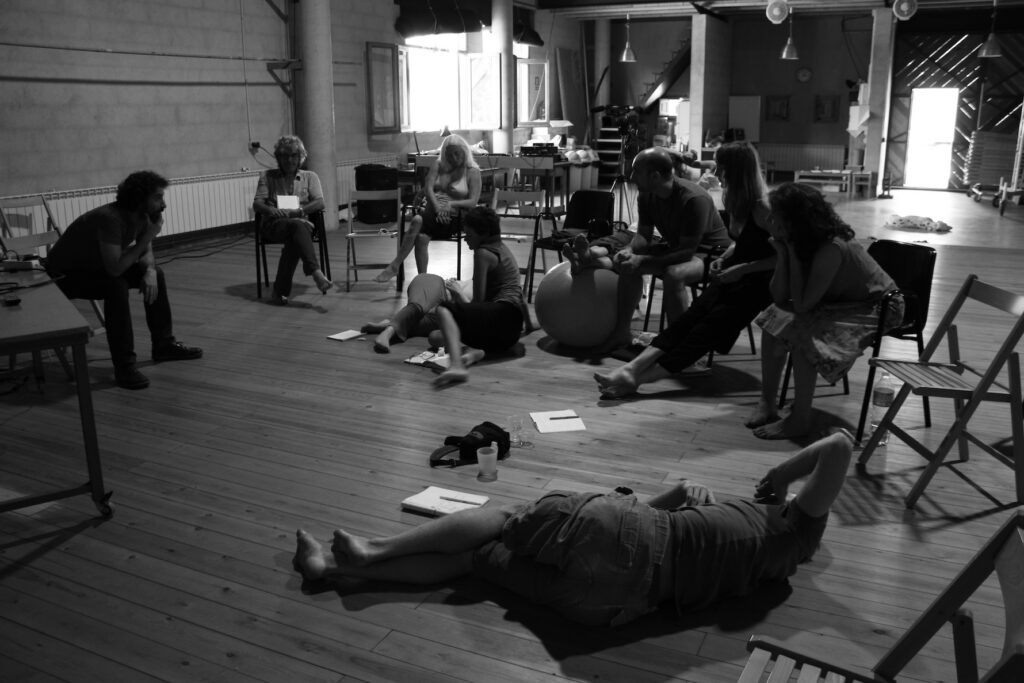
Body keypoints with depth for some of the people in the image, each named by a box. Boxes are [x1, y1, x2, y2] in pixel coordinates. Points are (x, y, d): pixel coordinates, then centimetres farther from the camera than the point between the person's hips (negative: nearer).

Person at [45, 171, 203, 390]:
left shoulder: (142, 216, -9)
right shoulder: (110, 218, -34)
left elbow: (146, 253, 2)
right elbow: (114, 269, -38)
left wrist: (149, 271, -20)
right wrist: (147, 237, -33)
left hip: (97, 267, 9)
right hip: (65, 275, -9)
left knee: (156, 273, 1)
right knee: (117, 287, -33)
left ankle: (164, 344, 12)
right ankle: (124, 367, -27)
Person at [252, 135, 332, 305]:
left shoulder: (309, 177, 20)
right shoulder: (268, 177, 20)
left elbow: (319, 202, 4)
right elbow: (257, 204, 8)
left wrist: (298, 211, -15)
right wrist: (276, 212, -15)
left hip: (301, 223, 1)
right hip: (273, 225, -1)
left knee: (294, 240, -39)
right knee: (297, 226, -38)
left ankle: (280, 290, -40)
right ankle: (316, 273, -55)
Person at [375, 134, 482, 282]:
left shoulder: (473, 171, 3)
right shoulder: (439, 165, 14)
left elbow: (473, 202, -5)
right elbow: (428, 188, 0)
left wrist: (451, 204, -18)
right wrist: (437, 207, -17)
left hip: (453, 217, -4)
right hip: (432, 210, 4)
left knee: (417, 221, -31)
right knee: (421, 238, -31)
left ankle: (395, 266, -27)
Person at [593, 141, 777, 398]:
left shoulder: (762, 206, -17)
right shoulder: (737, 201, 10)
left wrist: (743, 268, -19)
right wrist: (724, 258, 7)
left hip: (756, 283, -8)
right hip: (732, 277, 8)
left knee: (707, 328, -19)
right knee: (689, 318, -13)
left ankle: (638, 378, -29)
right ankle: (631, 368, -29)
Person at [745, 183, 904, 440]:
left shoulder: (831, 248, -32)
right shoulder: (803, 241, -8)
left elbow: (802, 304, -31)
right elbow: (779, 298, -9)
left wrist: (793, 252, -29)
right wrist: (782, 252, -20)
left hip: (876, 308, -8)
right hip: (840, 303, 8)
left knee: (801, 333, -28)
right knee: (774, 319, -8)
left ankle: (799, 420, -16)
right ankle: (767, 402, -4)